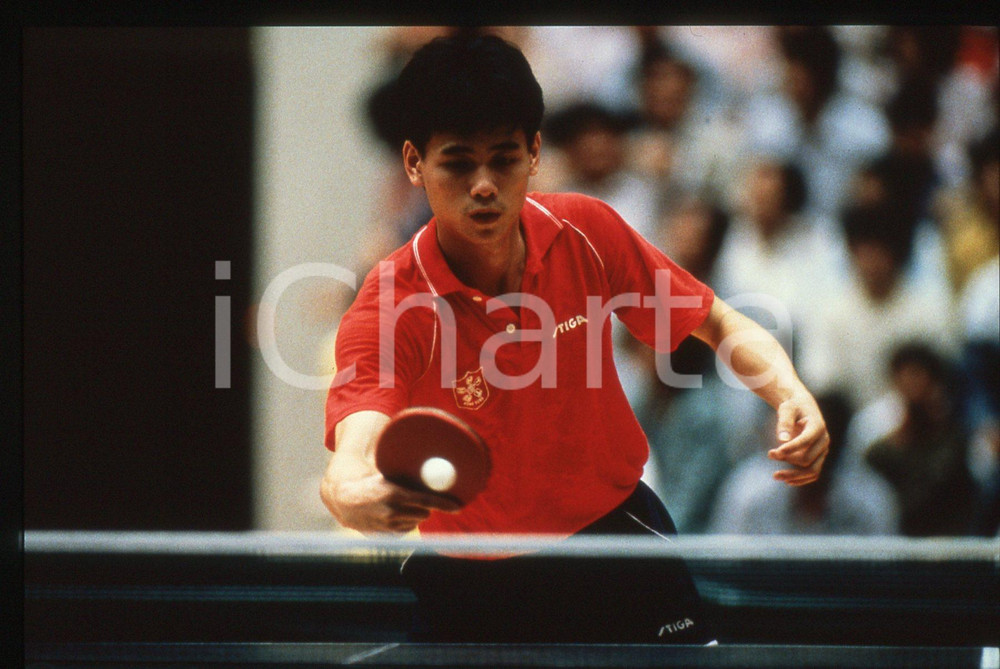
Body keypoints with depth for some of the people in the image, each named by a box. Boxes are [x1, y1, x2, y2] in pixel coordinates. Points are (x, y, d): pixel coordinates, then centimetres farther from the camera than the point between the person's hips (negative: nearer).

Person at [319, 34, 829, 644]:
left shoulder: (587, 233, -14)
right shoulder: (391, 307, -25)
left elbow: (724, 328, -1)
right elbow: (352, 451, -41)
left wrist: (791, 396, -22)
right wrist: (352, 494, -66)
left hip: (616, 528, 2)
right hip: (470, 574, -2)